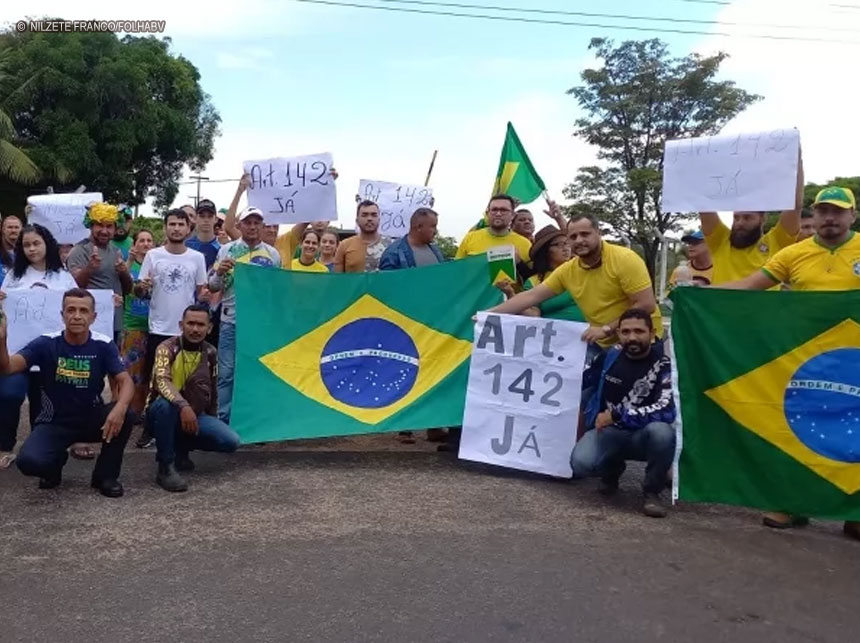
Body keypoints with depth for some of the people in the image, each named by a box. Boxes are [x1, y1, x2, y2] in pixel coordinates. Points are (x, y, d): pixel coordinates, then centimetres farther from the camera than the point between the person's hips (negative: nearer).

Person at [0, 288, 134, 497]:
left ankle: (105, 475, -5)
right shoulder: (45, 343, -11)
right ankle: (56, 462, 11)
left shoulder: (103, 345, -10)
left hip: (91, 419, 1)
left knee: (124, 416, -31)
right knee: (29, 461, -30)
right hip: (55, 422, -1)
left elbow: (125, 381, -16)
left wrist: (120, 407, -39)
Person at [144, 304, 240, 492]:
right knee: (166, 403, -39)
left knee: (231, 442, -15)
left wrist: (212, 424, 18)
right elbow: (162, 382, -33)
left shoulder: (210, 353, 1)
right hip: (162, 415, -5)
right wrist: (183, 406, -48)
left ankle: (180, 449, 12)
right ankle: (165, 468, -23)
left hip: (195, 415, 5)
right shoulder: (167, 348, -15)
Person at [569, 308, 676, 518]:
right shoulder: (610, 356, 0)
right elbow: (581, 380, 18)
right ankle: (611, 469, 12)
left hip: (643, 435, -2)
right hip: (608, 431, 2)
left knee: (661, 431, -38)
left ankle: (652, 491, -9)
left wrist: (617, 415, -25)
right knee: (580, 463, -28)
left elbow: (666, 411, -26)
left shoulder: (664, 365, -13)